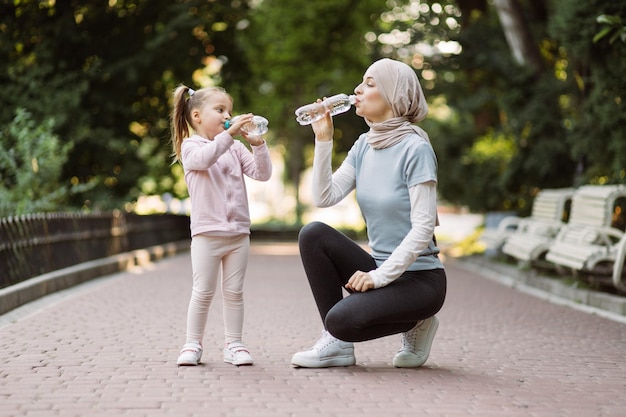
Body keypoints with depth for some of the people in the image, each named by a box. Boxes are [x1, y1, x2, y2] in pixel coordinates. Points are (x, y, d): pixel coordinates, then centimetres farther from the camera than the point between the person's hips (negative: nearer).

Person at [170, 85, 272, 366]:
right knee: (203, 292, 0)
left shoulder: (235, 148, 12)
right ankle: (193, 344, 10)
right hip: (207, 233, -4)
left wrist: (258, 144, -9)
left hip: (238, 233, 4)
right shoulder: (190, 146, -1)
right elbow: (203, 158, -25)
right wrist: (229, 134, -30)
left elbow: (263, 174, 4)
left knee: (234, 292, 8)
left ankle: (233, 345, 14)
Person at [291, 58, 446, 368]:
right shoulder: (364, 145, 6)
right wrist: (323, 139, -8)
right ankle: (338, 345, -4)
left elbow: (423, 227, -20)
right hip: (381, 268, 7)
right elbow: (324, 197, -3)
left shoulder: (415, 148, -15)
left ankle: (414, 324, 4)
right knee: (312, 234, -12)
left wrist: (381, 275, -23)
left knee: (342, 319, -27)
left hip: (420, 278, -7)